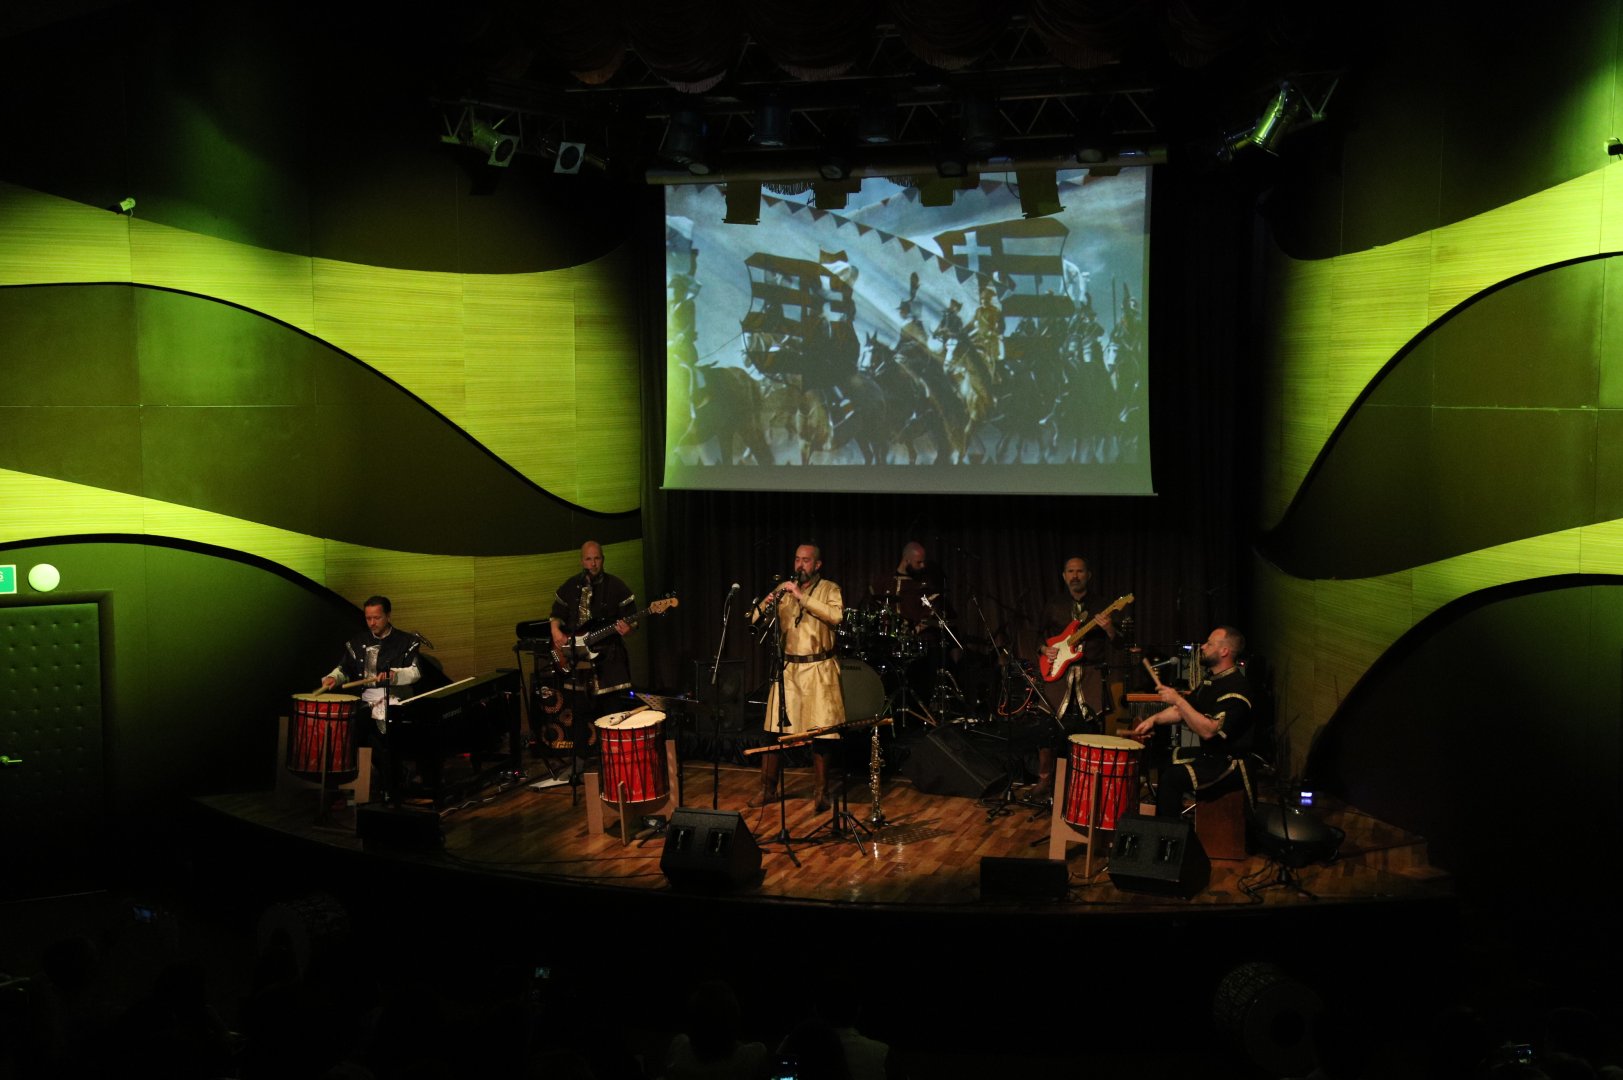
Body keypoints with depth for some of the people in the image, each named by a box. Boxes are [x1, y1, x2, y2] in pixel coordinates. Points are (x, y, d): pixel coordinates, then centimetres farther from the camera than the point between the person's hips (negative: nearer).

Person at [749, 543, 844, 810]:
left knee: (819, 733, -2)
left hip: (818, 670, -3)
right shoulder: (783, 588, 11)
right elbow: (754, 619, 6)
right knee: (774, 730, 3)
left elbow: (836, 616, -19)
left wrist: (802, 596, -22)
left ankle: (822, 793, 11)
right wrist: (767, 602, -15)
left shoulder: (830, 589, 2)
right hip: (787, 668, 3)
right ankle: (768, 789, 14)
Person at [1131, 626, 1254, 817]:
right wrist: (1153, 719, 5)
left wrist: (1178, 700, -26)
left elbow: (1209, 730, -30)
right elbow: (1183, 710, 21)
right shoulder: (1213, 681, 12)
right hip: (1209, 753, 11)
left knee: (1173, 777, -26)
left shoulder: (1236, 688, -22)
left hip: (1231, 763, -11)